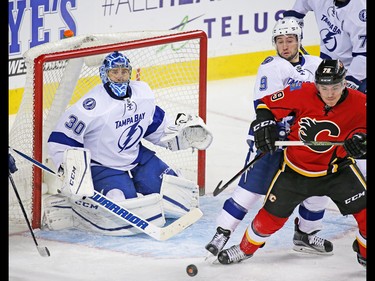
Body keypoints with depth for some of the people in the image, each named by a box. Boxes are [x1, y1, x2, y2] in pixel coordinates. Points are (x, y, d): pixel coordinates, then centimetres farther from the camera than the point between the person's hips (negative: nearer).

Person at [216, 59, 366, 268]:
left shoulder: (358, 103, -18)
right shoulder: (302, 93, -19)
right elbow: (267, 103, -7)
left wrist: (360, 138, -32)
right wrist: (264, 125, -20)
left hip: (338, 167, 0)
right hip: (296, 168, 0)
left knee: (363, 209, -10)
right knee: (273, 213, 7)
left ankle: (364, 252, 16)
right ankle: (246, 248, 33)